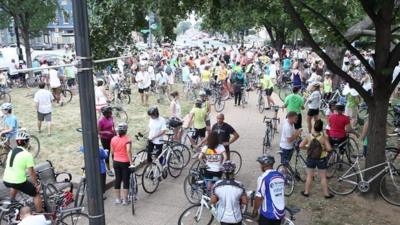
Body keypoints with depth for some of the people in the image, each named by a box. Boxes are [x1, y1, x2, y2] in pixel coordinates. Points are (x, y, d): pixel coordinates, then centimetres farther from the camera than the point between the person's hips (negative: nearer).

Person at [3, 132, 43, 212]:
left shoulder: (11, 151, 7)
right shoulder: (27, 154, -14)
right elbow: (31, 172, -13)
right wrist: (36, 185, -3)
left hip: (6, 180, 7)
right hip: (19, 182, -7)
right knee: (36, 194, 11)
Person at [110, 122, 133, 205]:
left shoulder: (113, 139, 1)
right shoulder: (127, 139, -14)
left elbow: (112, 152, 8)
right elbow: (128, 151, -27)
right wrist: (131, 162, -25)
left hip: (116, 162, 5)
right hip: (125, 163, -5)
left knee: (117, 179, 15)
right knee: (126, 180, 6)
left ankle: (117, 199, 23)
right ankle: (125, 200, 11)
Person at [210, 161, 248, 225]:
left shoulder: (217, 185, -15)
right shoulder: (239, 185, -19)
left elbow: (212, 201, -8)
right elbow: (245, 202, -12)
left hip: (223, 217, 1)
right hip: (236, 217, -1)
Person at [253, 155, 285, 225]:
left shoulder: (263, 178, -19)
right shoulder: (280, 176, 1)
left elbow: (259, 198, -18)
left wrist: (255, 210, -3)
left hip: (268, 214, -6)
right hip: (280, 213, 6)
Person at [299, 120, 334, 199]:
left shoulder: (309, 136, -11)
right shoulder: (324, 137, -18)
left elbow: (301, 146, -12)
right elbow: (329, 148, -24)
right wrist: (324, 148, -4)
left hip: (310, 158, 2)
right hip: (321, 159, -2)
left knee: (309, 176, 15)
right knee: (323, 177, 11)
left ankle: (306, 192, 23)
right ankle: (326, 193, 20)